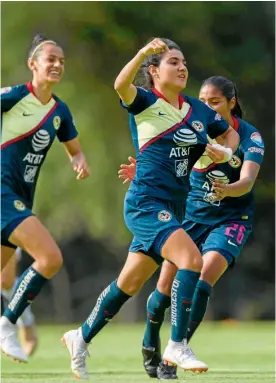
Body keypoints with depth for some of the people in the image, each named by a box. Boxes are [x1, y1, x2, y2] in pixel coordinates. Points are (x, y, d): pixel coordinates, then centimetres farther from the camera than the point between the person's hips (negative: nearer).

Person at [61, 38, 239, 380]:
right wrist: (144, 53, -41)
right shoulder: (144, 103, -6)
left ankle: (81, 337, 30)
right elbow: (121, 85, -28)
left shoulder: (198, 111, 11)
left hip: (171, 207, 7)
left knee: (130, 283, 13)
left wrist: (225, 152, 6)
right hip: (145, 202, -7)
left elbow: (230, 134, 27)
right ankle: (177, 346, -17)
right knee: (191, 259, -24)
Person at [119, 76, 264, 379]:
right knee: (167, 283, -3)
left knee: (204, 277, -24)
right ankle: (150, 349, 23)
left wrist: (228, 189, -51)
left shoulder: (249, 137, -16)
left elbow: (248, 180, -29)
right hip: (192, 214, 3)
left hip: (230, 219, -3)